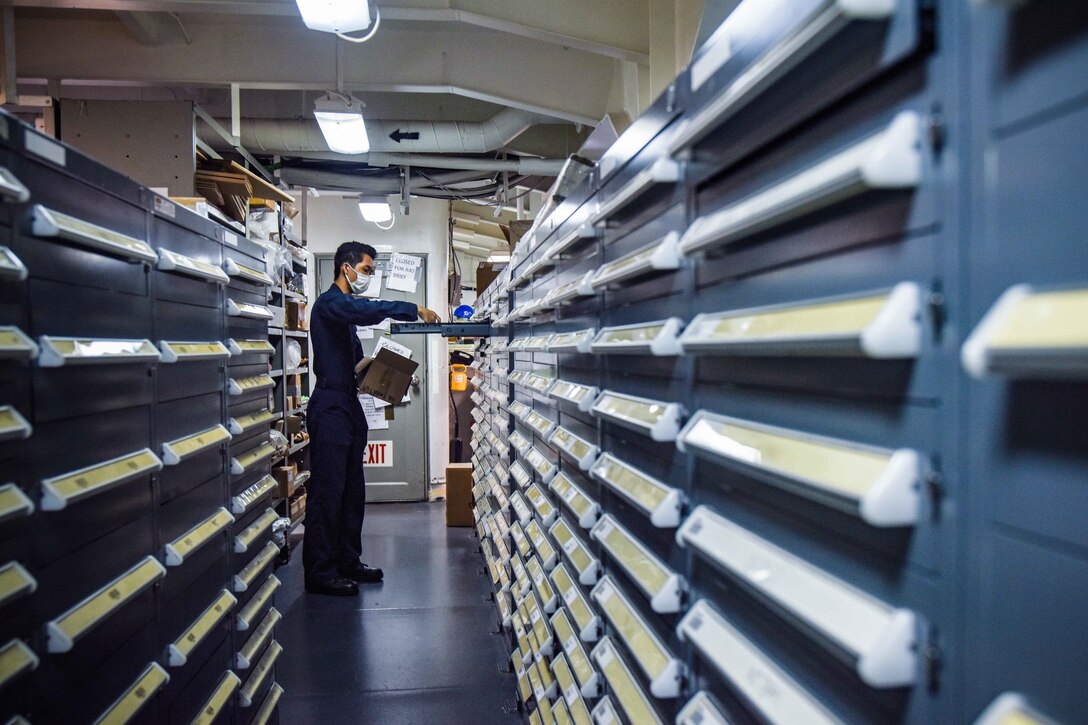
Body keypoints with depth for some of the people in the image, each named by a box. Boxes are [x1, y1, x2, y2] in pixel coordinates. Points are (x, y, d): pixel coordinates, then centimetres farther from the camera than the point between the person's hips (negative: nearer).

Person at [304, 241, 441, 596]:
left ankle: (347, 561, 22)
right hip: (330, 404, -10)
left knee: (352, 489, 13)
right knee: (327, 489, -8)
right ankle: (319, 572, -2)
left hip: (349, 404, 10)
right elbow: (368, 310, -29)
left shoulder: (346, 307, 22)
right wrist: (414, 310, -26)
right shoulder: (329, 303, -9)